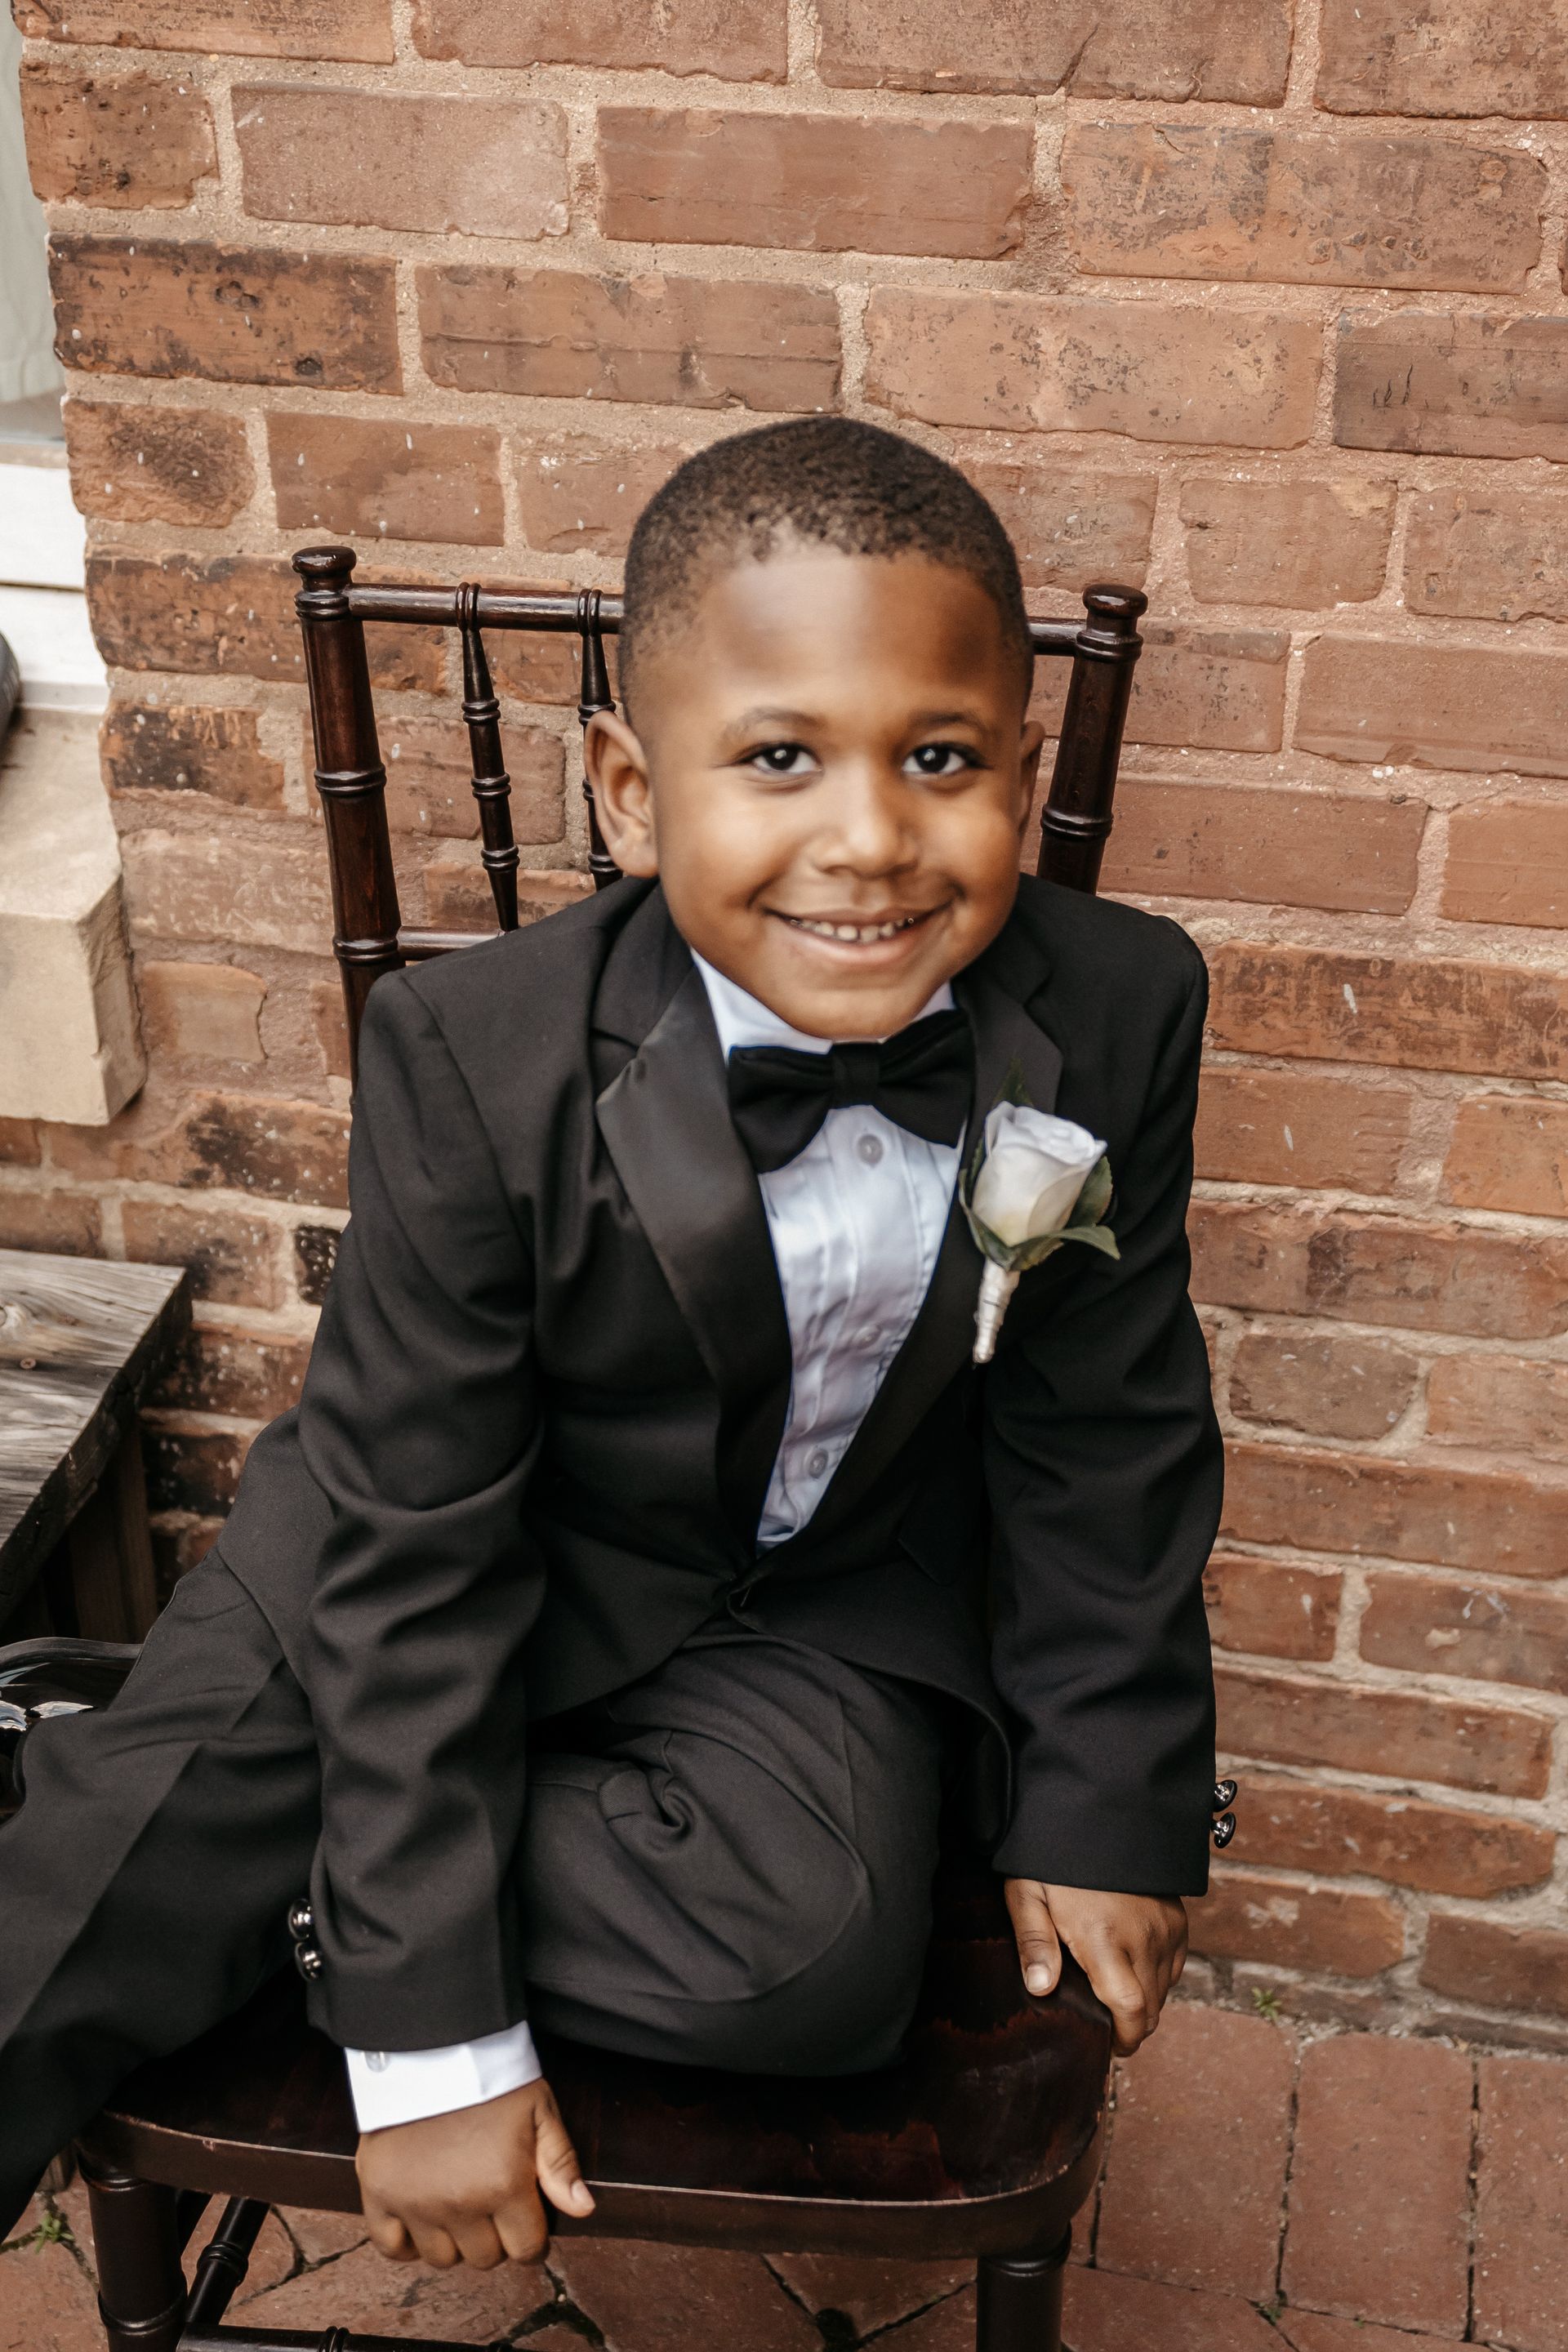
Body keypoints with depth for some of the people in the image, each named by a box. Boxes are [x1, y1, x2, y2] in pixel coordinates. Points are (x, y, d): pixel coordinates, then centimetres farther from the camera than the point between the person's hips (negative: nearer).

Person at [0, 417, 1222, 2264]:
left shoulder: (1115, 1018, -22)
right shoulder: (476, 1063, -28)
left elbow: (1105, 1440, -6)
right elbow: (417, 1548, -22)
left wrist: (1107, 1805, 2)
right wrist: (431, 2034, -20)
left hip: (827, 1604, 2)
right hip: (481, 1560, -1)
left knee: (820, 1943, -25)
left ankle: (288, 1889, -8)